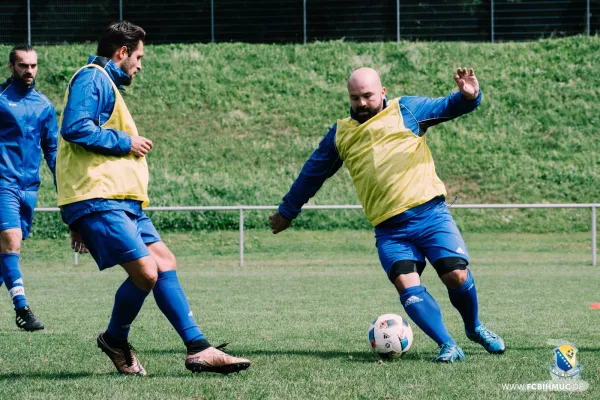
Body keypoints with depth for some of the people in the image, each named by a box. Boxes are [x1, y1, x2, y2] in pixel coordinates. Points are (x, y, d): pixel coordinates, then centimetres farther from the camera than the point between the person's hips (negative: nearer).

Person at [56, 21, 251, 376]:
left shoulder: (107, 83, 26)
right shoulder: (92, 78, -5)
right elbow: (74, 128, -22)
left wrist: (79, 223, 27)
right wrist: (126, 142, -9)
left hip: (123, 202, 11)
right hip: (98, 200, -11)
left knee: (165, 262, 3)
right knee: (146, 271, -16)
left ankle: (199, 349, 0)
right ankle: (115, 340, 8)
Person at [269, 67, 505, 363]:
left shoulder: (406, 110, 10)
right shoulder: (340, 134, 17)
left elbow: (448, 107, 1)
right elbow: (312, 174, 29)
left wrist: (468, 96, -23)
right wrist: (287, 211, 38)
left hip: (429, 213, -2)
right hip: (389, 230, 2)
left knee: (457, 275, -12)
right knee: (407, 285, -20)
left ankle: (474, 328, 17)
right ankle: (448, 346, -17)